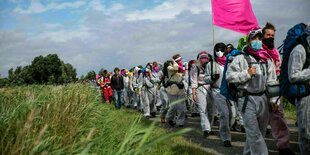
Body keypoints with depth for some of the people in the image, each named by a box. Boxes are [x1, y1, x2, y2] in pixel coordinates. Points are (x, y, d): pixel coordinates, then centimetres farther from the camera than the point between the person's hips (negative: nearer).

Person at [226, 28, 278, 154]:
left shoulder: (267, 60, 14)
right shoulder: (240, 58, -1)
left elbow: (272, 82, 12)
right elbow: (229, 76, -7)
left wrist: (274, 100, 5)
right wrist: (247, 73, -13)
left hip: (263, 98, 6)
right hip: (247, 100, -6)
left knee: (260, 132, 13)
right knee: (254, 134, -8)